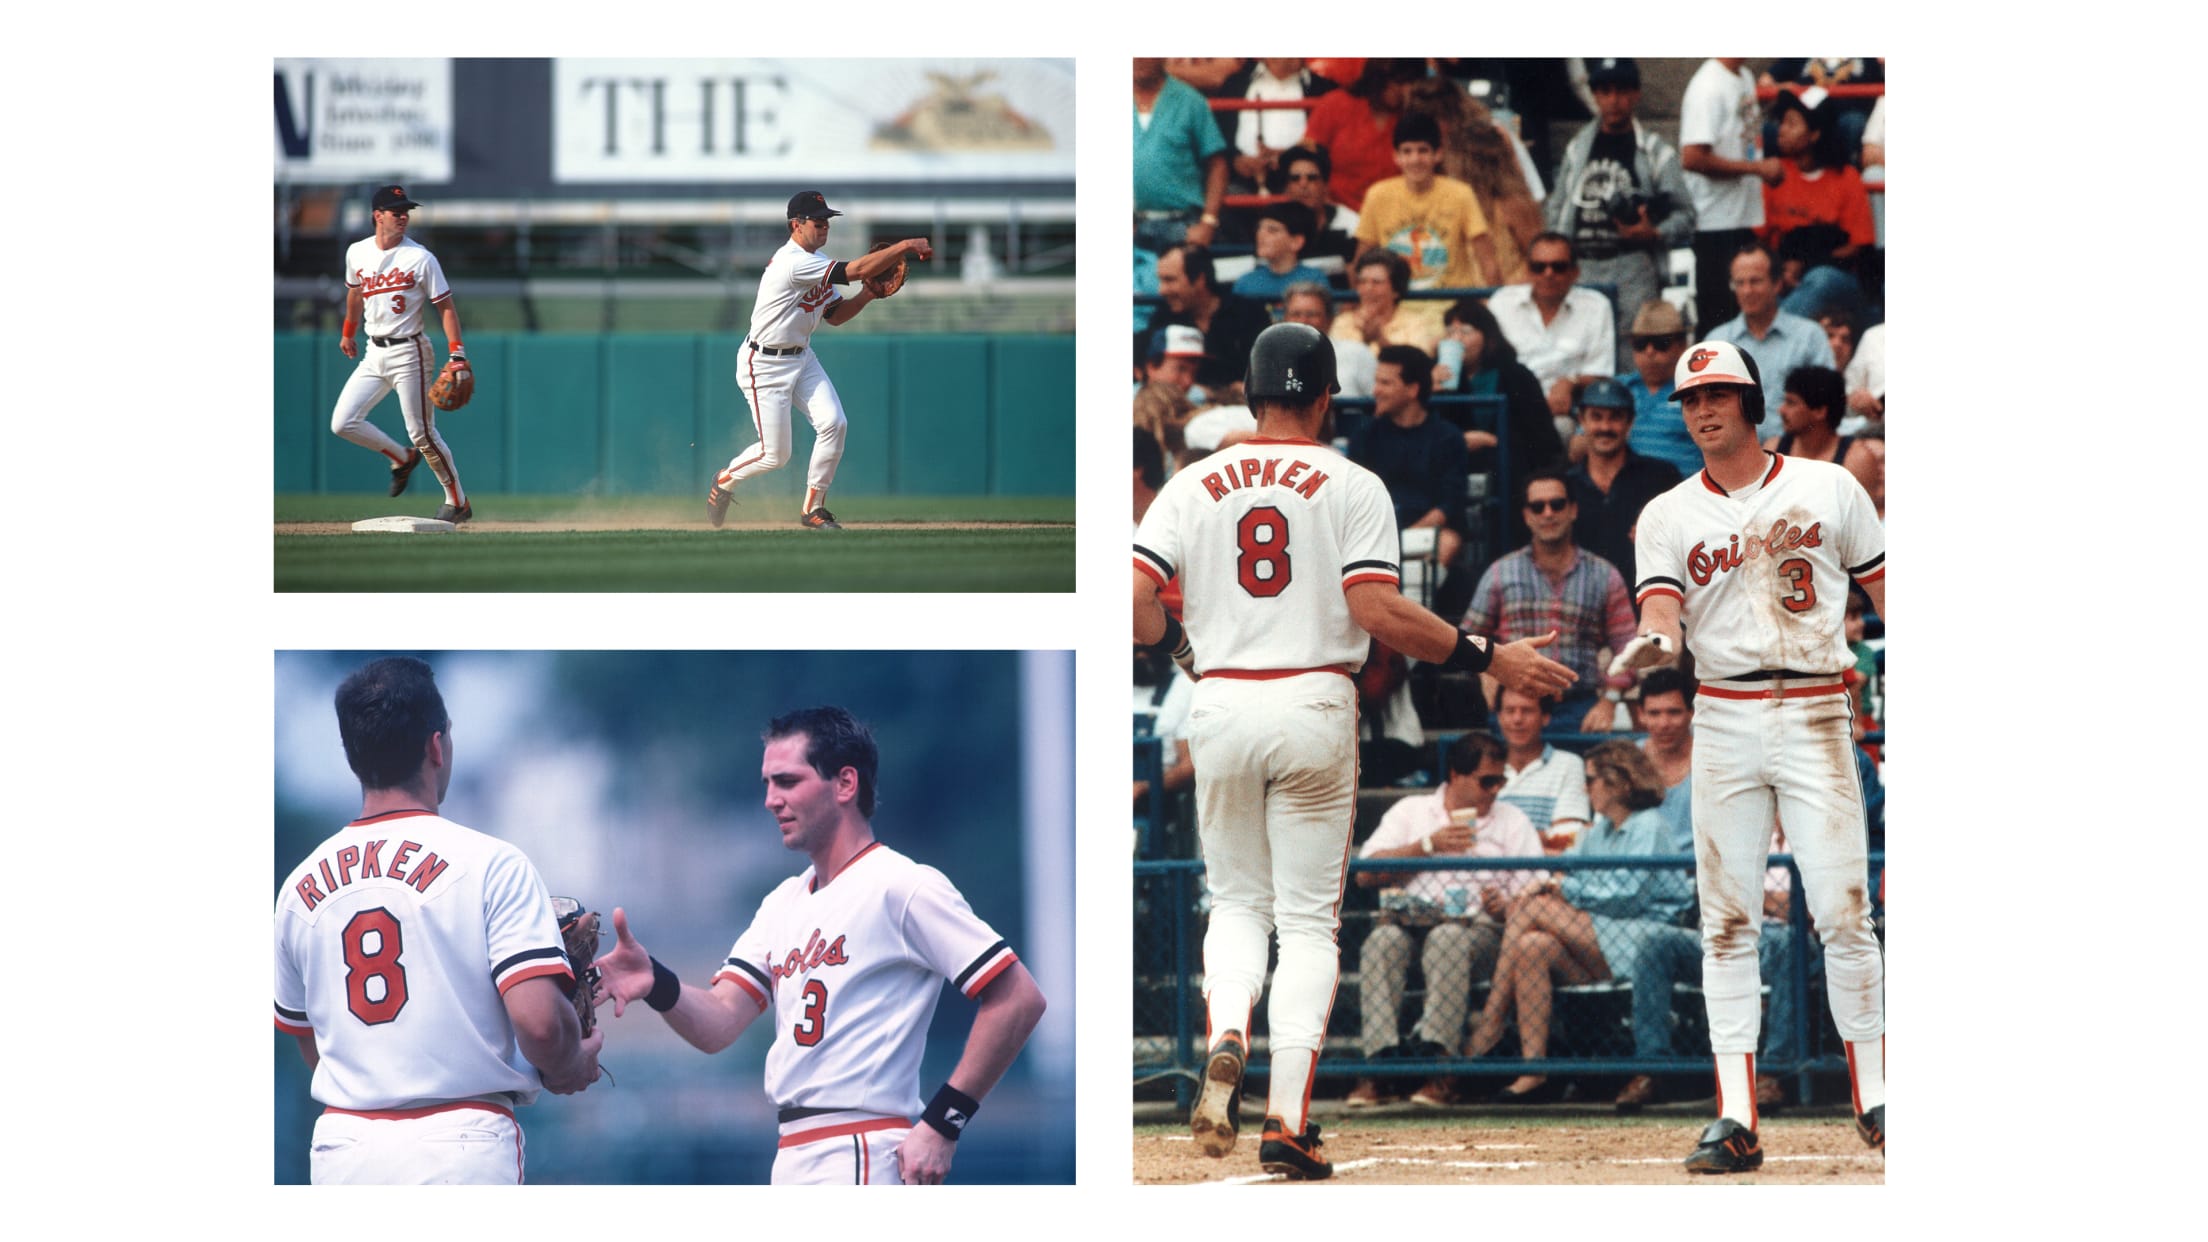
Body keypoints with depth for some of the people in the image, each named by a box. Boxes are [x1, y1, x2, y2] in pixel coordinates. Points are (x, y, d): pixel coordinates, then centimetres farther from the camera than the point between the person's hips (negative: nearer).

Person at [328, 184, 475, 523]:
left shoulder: (421, 259, -11)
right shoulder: (357, 253, 4)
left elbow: (446, 307, -10)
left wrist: (457, 355, -20)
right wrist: (348, 333, 32)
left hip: (409, 352, -5)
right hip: (374, 354, 5)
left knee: (422, 434, -5)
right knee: (343, 424, -3)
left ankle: (458, 501, 9)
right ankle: (402, 459, 19)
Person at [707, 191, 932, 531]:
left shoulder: (817, 262, 6)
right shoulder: (793, 262, -25)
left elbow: (835, 315, 12)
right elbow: (856, 270, -32)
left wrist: (867, 295, -5)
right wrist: (905, 246, -30)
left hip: (802, 357, 8)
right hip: (765, 365, -8)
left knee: (833, 422, -12)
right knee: (774, 454, -6)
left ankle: (813, 507, 0)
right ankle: (724, 480, 25)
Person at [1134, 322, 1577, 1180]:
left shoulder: (1194, 486, 5)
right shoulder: (1352, 487, -2)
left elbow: (1131, 601, -5)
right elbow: (1378, 611, -13)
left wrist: (1179, 636, 17)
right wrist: (1489, 658, -6)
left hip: (1221, 702, 2)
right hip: (1313, 704, -2)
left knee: (1238, 900, 18)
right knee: (1308, 916, 4)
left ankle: (1224, 1039, -12)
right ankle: (1289, 1120, -4)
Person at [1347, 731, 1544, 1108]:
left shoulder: (1512, 821, 19)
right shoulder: (1410, 811, 20)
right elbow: (1366, 875, 5)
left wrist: (1506, 906, -14)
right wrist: (1427, 845, -2)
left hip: (1479, 925, -1)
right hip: (1409, 920, 1)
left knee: (1448, 940, -37)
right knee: (1383, 940, -34)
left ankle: (1436, 1059, -46)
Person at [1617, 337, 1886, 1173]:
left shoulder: (1829, 489, 5)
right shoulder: (1669, 516, 7)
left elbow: (1883, 588, 9)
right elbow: (1663, 613, -6)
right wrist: (1649, 644, -30)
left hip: (1815, 718, -2)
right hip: (1723, 722, 2)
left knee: (1842, 910, -6)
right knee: (1728, 919, 0)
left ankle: (1874, 1096, 6)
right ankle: (1736, 1119, 0)